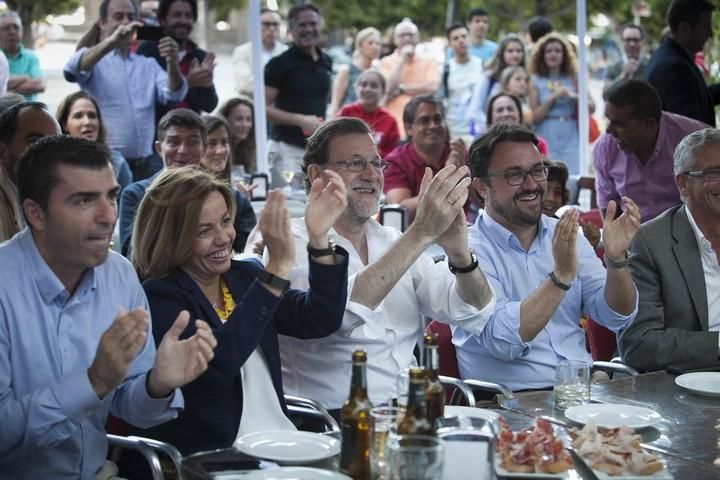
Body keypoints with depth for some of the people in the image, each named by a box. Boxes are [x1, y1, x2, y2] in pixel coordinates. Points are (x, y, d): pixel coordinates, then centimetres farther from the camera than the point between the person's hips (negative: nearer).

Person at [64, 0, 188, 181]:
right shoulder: (93, 59, 5)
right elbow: (72, 69, -18)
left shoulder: (149, 65, 15)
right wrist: (111, 42, -32)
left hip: (146, 164, 3)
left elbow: (173, 95, -1)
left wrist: (172, 62, -22)